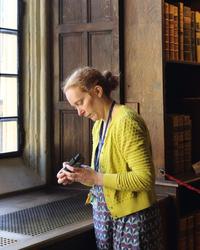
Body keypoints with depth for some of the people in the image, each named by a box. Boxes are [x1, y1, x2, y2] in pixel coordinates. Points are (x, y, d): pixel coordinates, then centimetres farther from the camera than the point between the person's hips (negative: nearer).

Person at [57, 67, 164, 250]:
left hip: (131, 219, -7)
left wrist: (97, 178, -24)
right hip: (104, 216, 8)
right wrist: (77, 174, -1)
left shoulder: (126, 121, -18)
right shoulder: (98, 125, 9)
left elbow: (145, 178, -23)